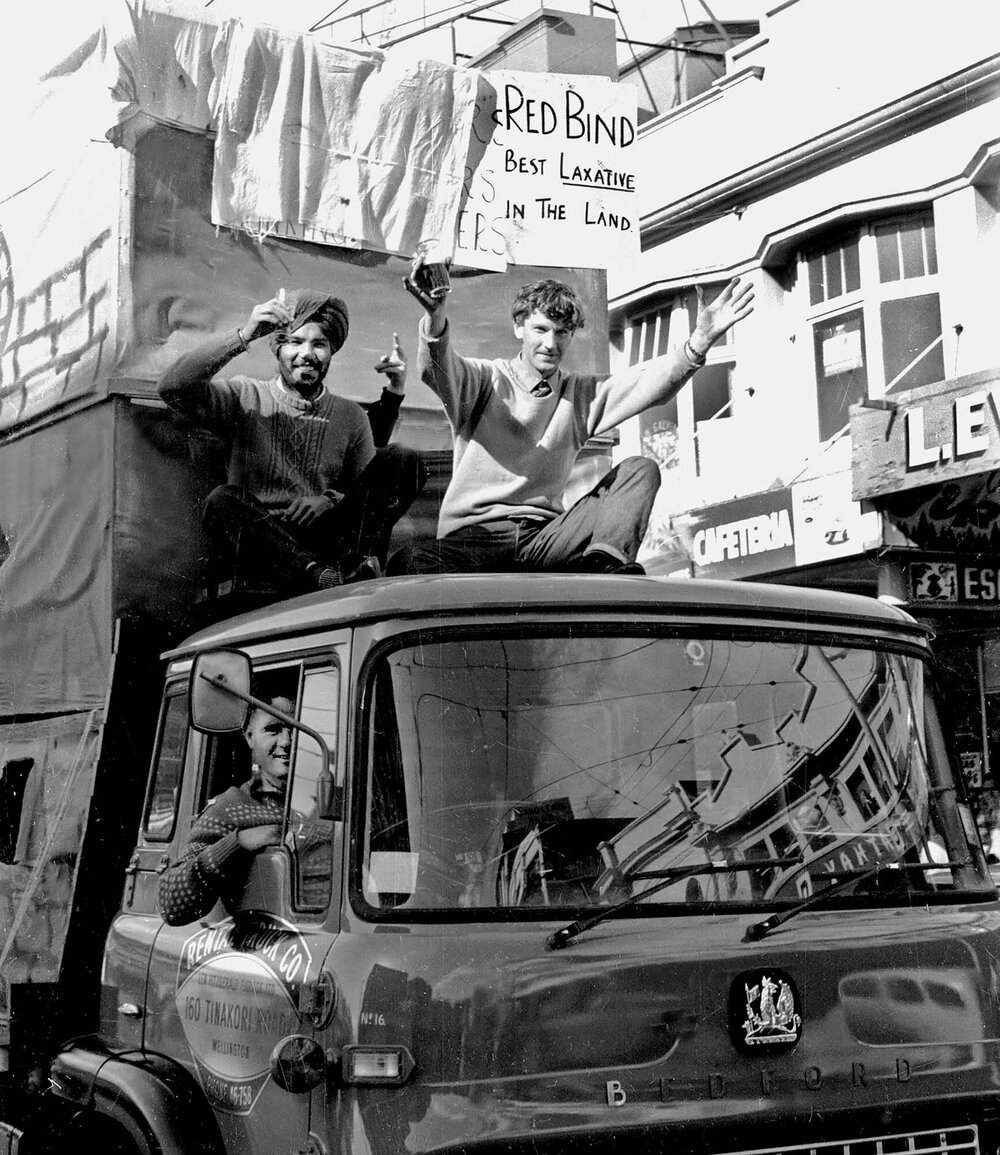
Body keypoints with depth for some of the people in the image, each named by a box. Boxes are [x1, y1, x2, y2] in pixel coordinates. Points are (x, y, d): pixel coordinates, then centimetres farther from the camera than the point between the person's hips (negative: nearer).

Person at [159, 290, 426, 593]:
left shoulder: (350, 416, 17)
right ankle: (320, 577, -48)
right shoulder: (246, 398, 11)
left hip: (328, 534, 2)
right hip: (259, 540, -2)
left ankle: (356, 568, -37)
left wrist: (331, 501, -10)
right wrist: (243, 336, -12)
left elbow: (372, 492, 13)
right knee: (221, 501, -34)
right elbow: (173, 388, -5)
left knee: (401, 460, -15)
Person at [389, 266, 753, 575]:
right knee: (409, 562, -35)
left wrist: (699, 344, -21)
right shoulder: (484, 381, 5)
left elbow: (650, 383, -2)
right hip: (471, 538, -3)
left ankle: (607, 559, -34)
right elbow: (439, 371, -17)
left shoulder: (584, 395, 14)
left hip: (544, 539, 4)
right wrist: (435, 316, -40)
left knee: (640, 470, -12)